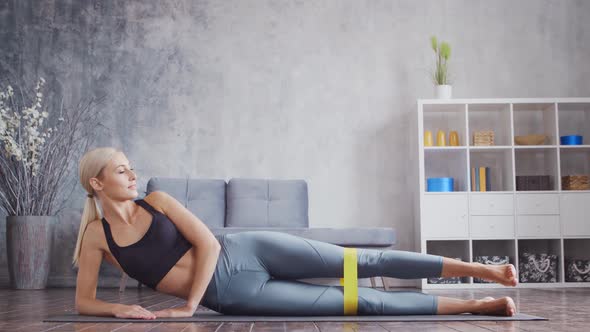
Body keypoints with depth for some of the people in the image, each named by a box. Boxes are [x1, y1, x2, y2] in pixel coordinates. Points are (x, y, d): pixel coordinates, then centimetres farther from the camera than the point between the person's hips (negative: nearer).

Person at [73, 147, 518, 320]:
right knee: (357, 302, -7)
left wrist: (188, 307, -11)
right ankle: (473, 305, -4)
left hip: (244, 253, 1)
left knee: (363, 263, -8)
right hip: (234, 296, -1)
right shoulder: (97, 235, 3)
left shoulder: (157, 201, 2)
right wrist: (121, 308, -19)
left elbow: (208, 243, -5)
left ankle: (477, 269, -1)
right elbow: (84, 302, 2)